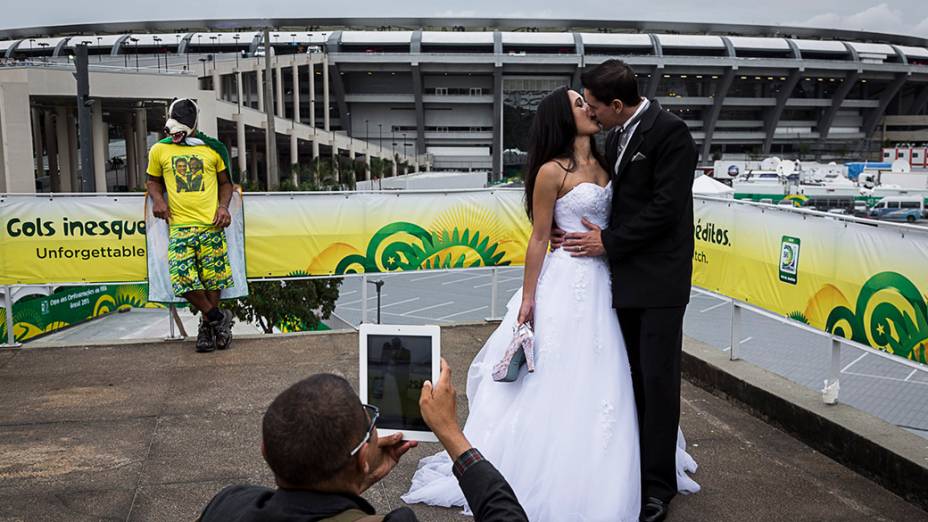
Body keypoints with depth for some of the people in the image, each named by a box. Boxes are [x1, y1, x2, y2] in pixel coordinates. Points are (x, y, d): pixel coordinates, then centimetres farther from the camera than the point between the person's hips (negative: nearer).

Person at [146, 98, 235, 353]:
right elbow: (153, 180, 23)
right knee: (183, 278, -13)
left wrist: (224, 206, 1)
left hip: (211, 224, 0)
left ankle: (207, 325, 20)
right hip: (179, 225, 0)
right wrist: (158, 199, 3)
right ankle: (217, 317, 7)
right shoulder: (159, 150, 10)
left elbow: (225, 182, 17)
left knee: (213, 278, 1)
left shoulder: (212, 148, 8)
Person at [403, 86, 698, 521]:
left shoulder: (602, 164, 9)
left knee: (597, 379, 14)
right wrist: (528, 298, -10)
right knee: (559, 379, 2)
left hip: (604, 281, 7)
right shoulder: (552, 172, -11)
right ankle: (548, 480, 20)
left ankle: (587, 478, 30)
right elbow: (539, 238, -11)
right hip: (568, 281, -7)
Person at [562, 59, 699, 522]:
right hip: (625, 278, 8)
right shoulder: (616, 137, 12)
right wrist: (600, 237, 2)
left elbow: (666, 207, -18)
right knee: (633, 378, 12)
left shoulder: (669, 132, -13)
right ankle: (633, 469, 24)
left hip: (659, 279, -7)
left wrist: (608, 241, -12)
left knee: (657, 380, 1)